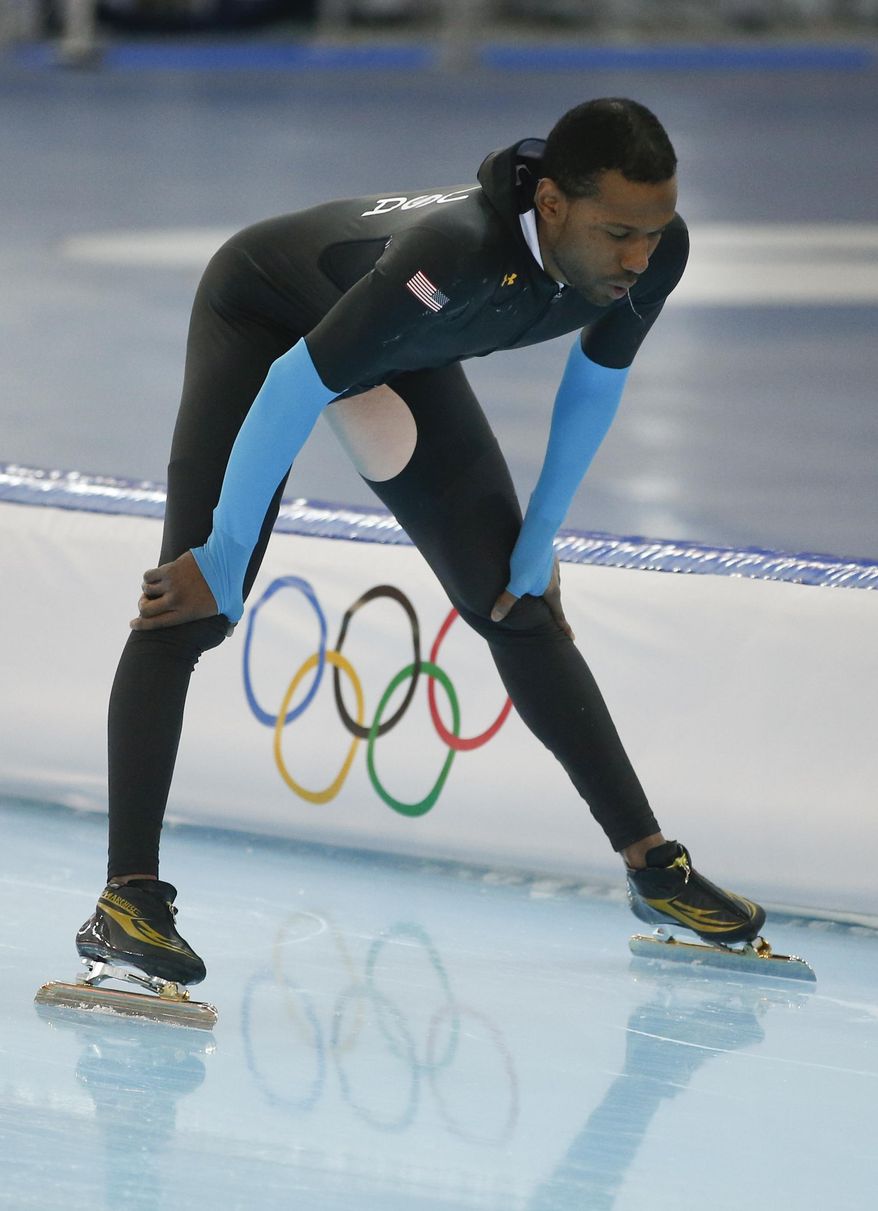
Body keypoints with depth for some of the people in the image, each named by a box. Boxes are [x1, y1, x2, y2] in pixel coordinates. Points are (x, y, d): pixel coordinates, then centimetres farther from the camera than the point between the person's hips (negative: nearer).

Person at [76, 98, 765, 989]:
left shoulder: (656, 252, -25)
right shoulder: (458, 255, -46)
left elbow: (596, 379, -3)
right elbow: (295, 388, -36)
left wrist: (538, 542, 1)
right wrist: (223, 562, -28)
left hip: (400, 347, 6)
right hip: (265, 316, -6)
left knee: (514, 604, 6)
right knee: (192, 600, -19)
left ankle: (650, 864, 14)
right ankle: (127, 899, -23)